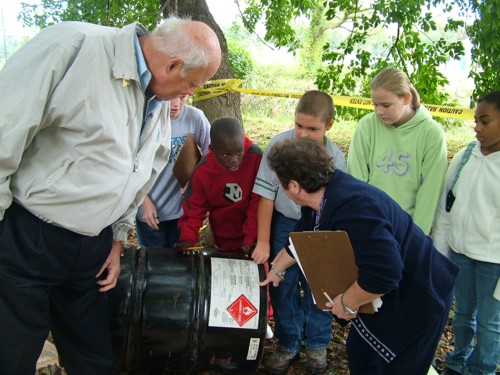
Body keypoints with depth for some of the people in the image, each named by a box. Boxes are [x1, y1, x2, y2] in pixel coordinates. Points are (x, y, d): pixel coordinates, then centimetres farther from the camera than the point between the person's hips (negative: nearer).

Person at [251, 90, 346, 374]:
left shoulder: (335, 157, -15)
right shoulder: (279, 144, -17)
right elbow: (266, 193, -11)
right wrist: (263, 241, -8)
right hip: (284, 223, 0)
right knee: (283, 286, 9)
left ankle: (317, 343, 34)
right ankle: (288, 344, 30)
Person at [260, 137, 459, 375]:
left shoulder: (352, 208, -38)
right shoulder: (323, 196, -5)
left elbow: (384, 273, -43)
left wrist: (348, 304, -25)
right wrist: (277, 270, 28)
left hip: (415, 300, -9)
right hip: (384, 294, 9)